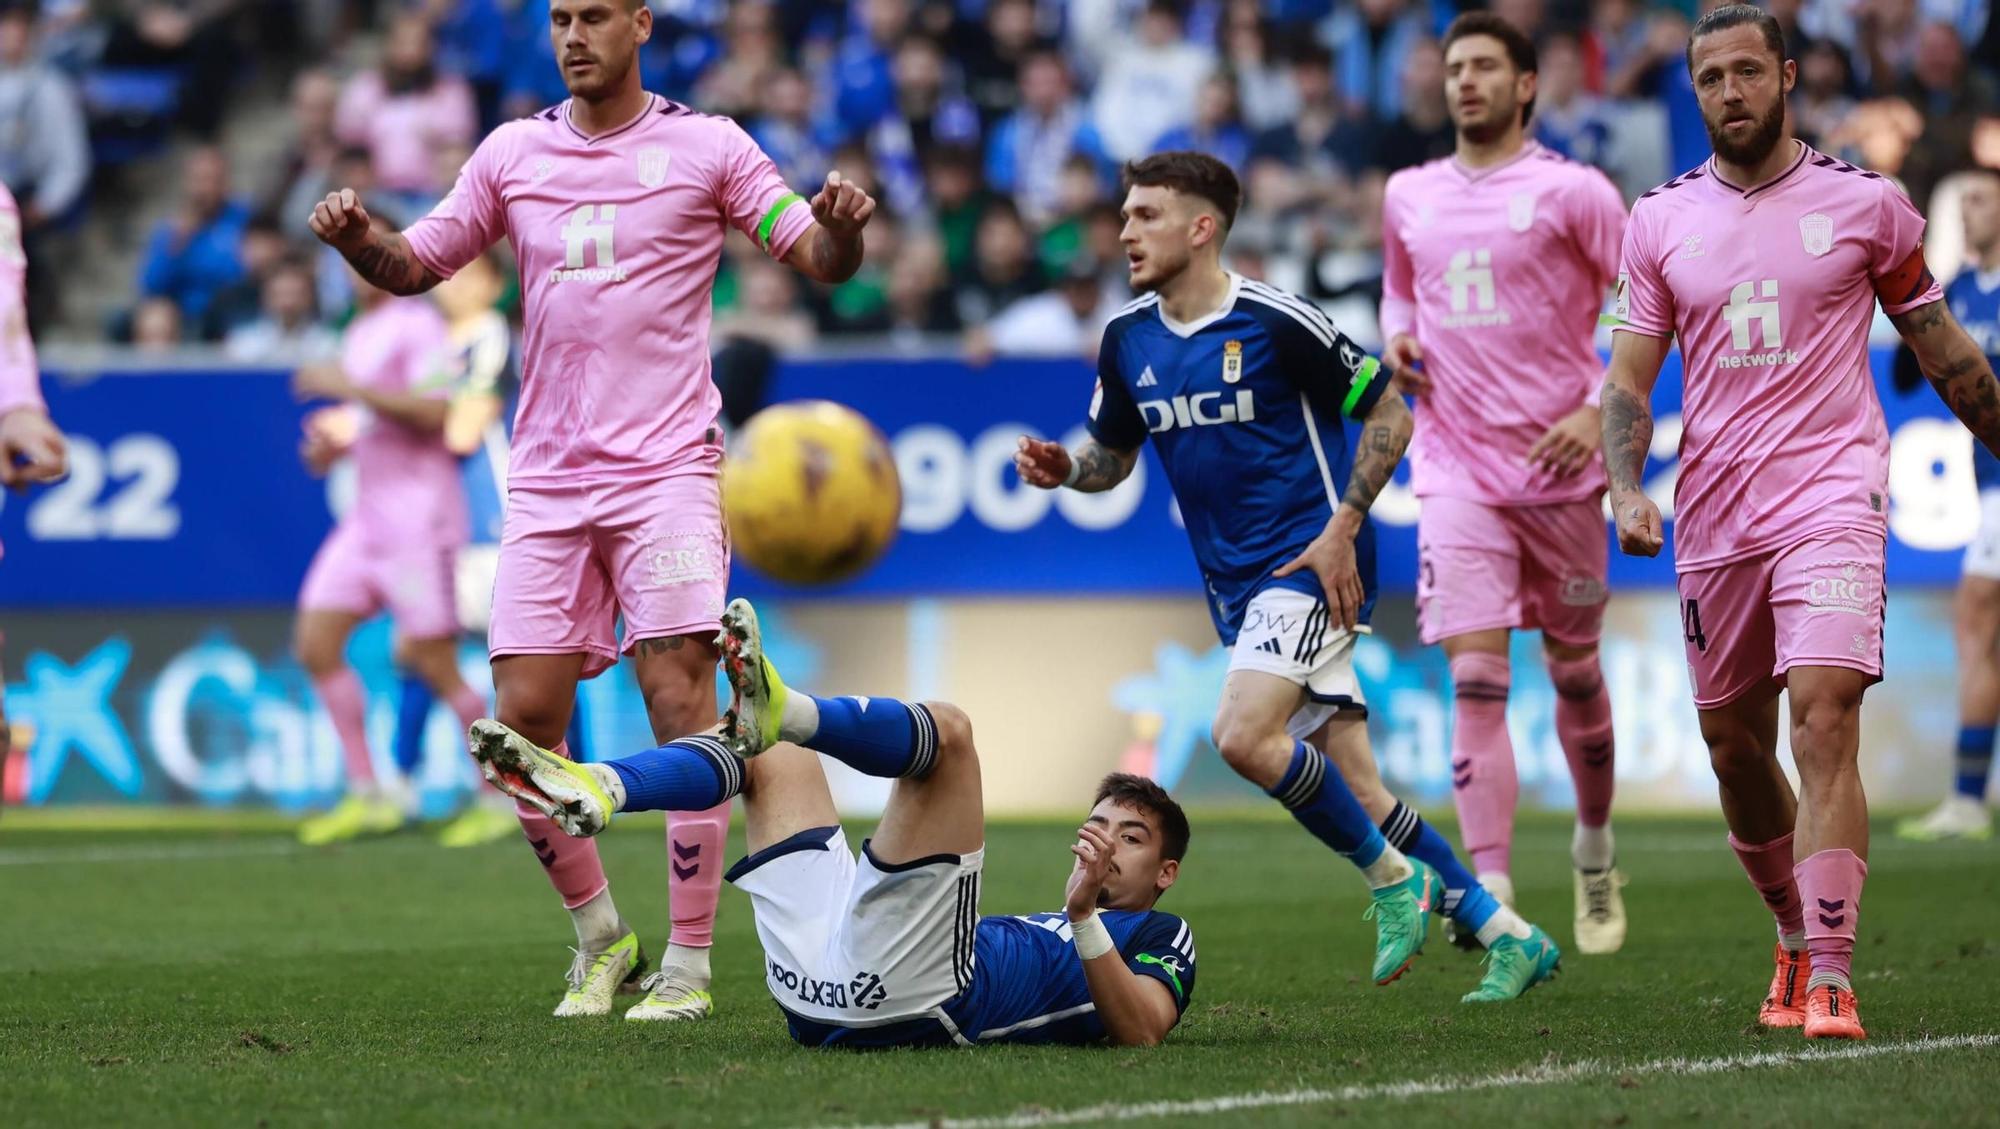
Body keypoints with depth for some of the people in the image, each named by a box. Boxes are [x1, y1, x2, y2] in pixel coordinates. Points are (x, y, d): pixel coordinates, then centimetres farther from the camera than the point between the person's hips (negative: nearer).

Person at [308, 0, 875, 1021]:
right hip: (546, 483, 3)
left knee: (679, 700, -11)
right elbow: (415, 266, 15)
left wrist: (842, 225, -21)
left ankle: (687, 967, -5)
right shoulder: (512, 153, 11)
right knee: (523, 721, -3)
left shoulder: (706, 147, 3)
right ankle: (599, 937, 16)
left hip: (665, 470, -3)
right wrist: (357, 235, -7)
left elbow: (820, 262, 2)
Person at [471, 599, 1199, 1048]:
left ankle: (780, 709, -39)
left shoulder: (1158, 938, 19)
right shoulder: (1041, 933, 39)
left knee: (944, 730, -15)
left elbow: (1142, 1031, -4)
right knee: (777, 757, 20)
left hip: (917, 1000, -8)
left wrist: (1082, 913, -14)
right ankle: (595, 793, -7)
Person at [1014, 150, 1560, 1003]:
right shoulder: (1128, 339, 6)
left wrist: (1342, 527, -15)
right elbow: (1114, 454, 18)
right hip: (1236, 584, 7)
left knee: (1244, 736, -25)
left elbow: (1389, 414, -7)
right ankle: (1506, 933, 13)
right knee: (1353, 790, 4)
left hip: (1310, 568, -7)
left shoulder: (1276, 322, -13)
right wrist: (1064, 469, -4)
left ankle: (1393, 876, -6)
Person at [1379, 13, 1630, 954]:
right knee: (1475, 681, -11)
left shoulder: (1572, 192, -4)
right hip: (1458, 473, 2)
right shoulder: (1408, 197, 9)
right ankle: (1492, 899, -17)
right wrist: (1398, 337, 5)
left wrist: (1600, 409, -12)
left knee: (1575, 673, 11)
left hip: (1557, 468, -2)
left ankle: (1595, 855, 36)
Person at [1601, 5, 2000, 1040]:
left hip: (1831, 498, -3)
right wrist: (1625, 491, -8)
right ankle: (1796, 940, 32)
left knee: (1824, 720, -19)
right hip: (1713, 519, 3)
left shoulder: (1866, 206, 2)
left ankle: (1831, 978, -21)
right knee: (1734, 749, 10)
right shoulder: (1659, 221, 8)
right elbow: (1628, 380, 8)